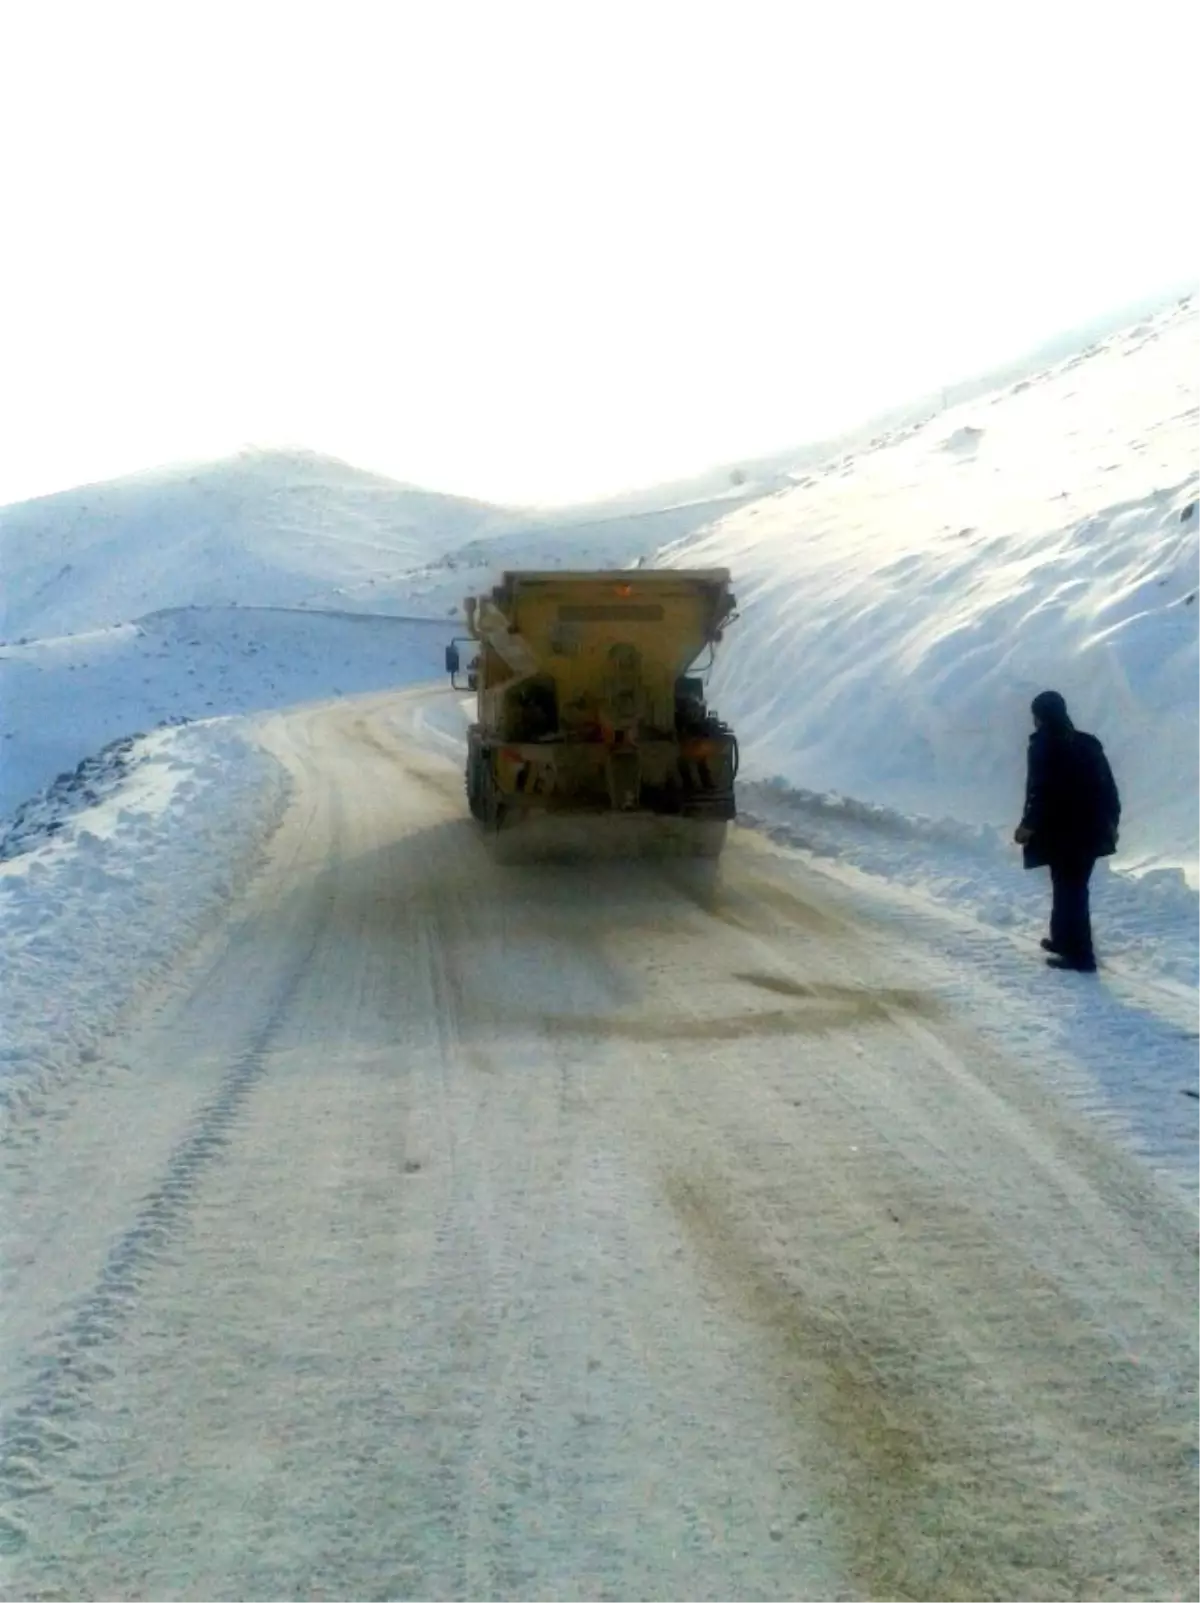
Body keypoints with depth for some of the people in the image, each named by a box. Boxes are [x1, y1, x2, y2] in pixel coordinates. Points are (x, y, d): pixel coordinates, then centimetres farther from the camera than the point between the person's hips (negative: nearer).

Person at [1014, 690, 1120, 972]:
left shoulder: (1043, 747, -12)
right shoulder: (1088, 743, 8)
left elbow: (1040, 792, -18)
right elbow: (1108, 787, 9)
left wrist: (1028, 826, -9)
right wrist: (1111, 821, 17)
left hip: (1061, 834, -7)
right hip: (1089, 831, 7)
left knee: (1069, 891, -2)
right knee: (1072, 888, 20)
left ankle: (1080, 955, -1)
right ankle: (1064, 940, 33)